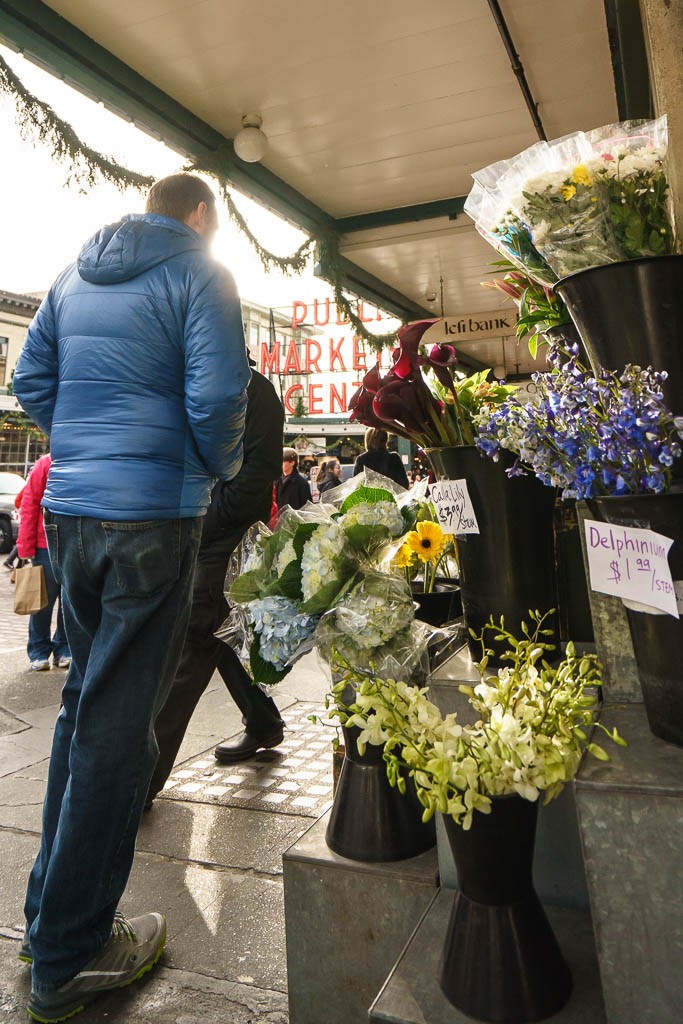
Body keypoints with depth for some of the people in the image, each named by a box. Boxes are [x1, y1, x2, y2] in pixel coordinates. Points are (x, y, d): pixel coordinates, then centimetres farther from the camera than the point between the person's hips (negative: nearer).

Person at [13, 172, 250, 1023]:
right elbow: (215, 397, -14)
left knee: (86, 694, 19)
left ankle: (52, 906, 33)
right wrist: (223, 467, 2)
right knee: (117, 718, 0)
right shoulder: (198, 274, -2)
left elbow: (30, 381, 18)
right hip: (151, 514, -7)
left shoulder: (74, 275, 18)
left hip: (66, 509, 7)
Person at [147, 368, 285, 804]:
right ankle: (263, 724, 35)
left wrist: (209, 520, -18)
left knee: (190, 644, -11)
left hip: (229, 534, -9)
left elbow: (262, 467, -14)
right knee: (224, 632, 17)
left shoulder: (253, 388, -4)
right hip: (195, 534, 9)